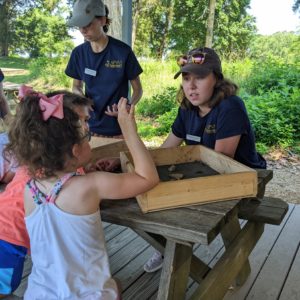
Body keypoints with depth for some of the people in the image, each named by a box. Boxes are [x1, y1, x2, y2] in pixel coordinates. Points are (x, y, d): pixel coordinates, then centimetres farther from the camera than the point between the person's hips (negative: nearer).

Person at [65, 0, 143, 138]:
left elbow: (138, 89, -5)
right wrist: (80, 97, -11)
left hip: (118, 129, -3)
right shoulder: (79, 53, -2)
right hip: (89, 127, 3)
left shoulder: (123, 51, -13)